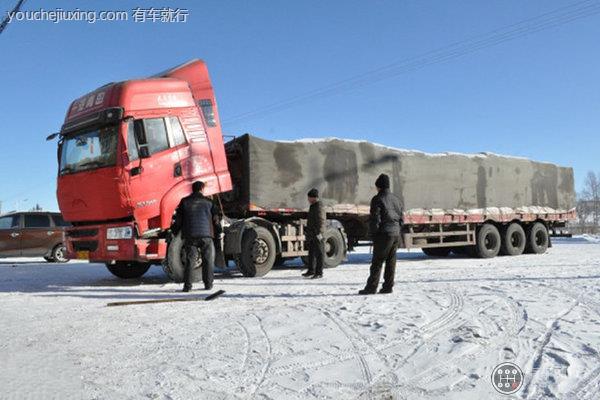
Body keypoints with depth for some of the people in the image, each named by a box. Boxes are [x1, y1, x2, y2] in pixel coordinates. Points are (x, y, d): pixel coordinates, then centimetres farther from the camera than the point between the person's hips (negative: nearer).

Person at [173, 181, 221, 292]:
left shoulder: (185, 201, 7)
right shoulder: (208, 202, 6)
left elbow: (178, 220, 5)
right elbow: (215, 219, 7)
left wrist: (175, 231, 19)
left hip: (190, 236, 1)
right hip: (206, 234, -1)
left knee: (190, 260, 4)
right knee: (208, 260, 9)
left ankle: (187, 285, -1)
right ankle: (208, 284, 10)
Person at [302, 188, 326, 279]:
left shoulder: (319, 206, -14)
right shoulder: (312, 206, 17)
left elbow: (321, 221, -21)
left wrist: (319, 232, -26)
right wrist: (308, 232, 26)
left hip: (317, 235, -10)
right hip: (311, 234, 10)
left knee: (319, 254, -4)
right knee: (311, 253, 16)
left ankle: (319, 272, 0)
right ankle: (311, 271, 26)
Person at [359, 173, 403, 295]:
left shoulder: (377, 199, -8)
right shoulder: (396, 199, 13)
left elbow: (375, 219, -12)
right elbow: (401, 218, 16)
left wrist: (373, 234, -5)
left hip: (384, 234, -7)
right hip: (396, 233, 7)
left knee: (377, 262, -4)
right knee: (391, 261, 10)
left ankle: (371, 287, -3)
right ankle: (388, 286, 12)